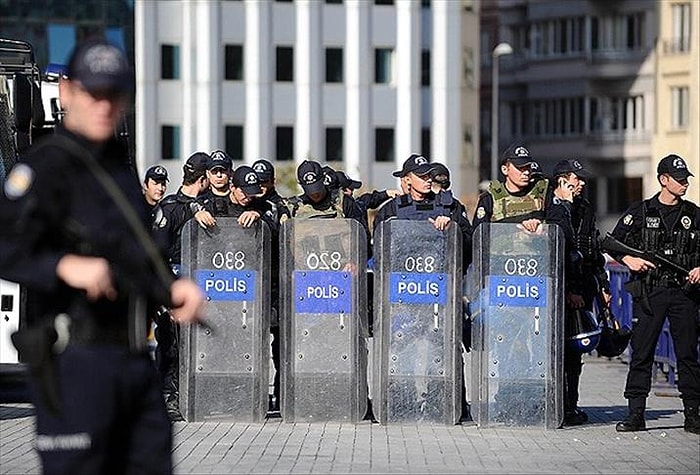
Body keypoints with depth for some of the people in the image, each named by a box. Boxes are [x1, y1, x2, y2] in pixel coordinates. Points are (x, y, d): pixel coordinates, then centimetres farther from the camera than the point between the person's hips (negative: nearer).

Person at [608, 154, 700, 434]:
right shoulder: (640, 212, 4)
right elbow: (613, 243, 6)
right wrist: (629, 260, -11)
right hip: (649, 292, -2)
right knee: (641, 353, -2)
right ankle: (635, 414, 1)